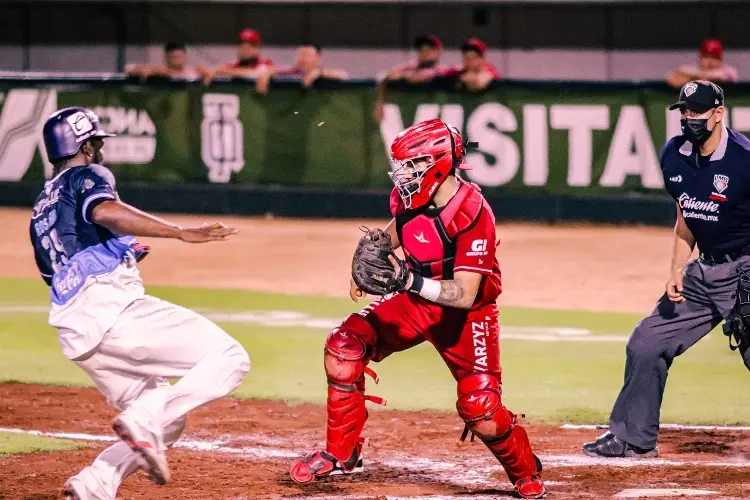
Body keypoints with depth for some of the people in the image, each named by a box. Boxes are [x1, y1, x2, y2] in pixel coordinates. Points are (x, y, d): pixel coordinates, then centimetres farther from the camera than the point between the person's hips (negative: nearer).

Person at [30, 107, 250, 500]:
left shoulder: (41, 207, 30)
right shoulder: (87, 176, 6)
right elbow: (105, 212, -18)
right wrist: (182, 232, -25)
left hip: (75, 333, 8)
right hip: (110, 303, -8)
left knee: (165, 422, 14)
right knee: (228, 358, -11)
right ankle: (144, 419, -26)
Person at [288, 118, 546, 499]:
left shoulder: (472, 214, -29)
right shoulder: (408, 198, -10)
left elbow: (464, 295, -32)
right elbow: (393, 234, 13)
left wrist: (411, 282, -45)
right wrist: (373, 246, -10)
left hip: (466, 313, -6)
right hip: (415, 301, 6)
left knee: (481, 411, -15)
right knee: (344, 346, -11)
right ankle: (342, 454, 3)